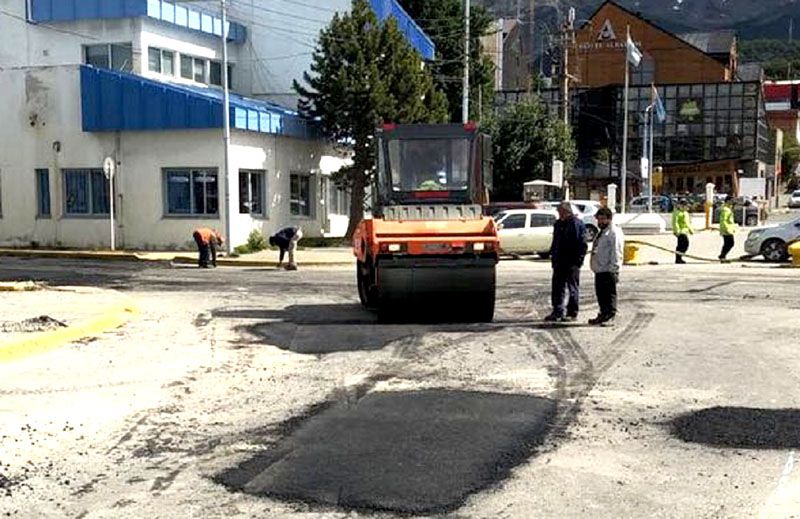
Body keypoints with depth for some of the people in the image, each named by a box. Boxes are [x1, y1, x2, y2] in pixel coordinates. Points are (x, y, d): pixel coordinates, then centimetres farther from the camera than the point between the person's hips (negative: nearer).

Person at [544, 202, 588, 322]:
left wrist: (578, 260, -16)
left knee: (573, 288, 3)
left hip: (572, 263, -7)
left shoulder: (578, 225, -8)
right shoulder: (558, 224, 14)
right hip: (559, 262, 7)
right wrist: (552, 254, 13)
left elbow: (582, 245, -11)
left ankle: (572, 313, 10)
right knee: (557, 288, 7)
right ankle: (558, 312, 12)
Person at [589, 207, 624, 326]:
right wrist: (594, 266, 21)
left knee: (610, 294, -5)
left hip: (609, 271, -10)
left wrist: (613, 269, -21)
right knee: (600, 294, 14)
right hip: (599, 270, 10)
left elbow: (616, 253, -17)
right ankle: (603, 315, 23)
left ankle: (610, 316, -2)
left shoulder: (614, 233, -11)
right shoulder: (601, 233, 21)